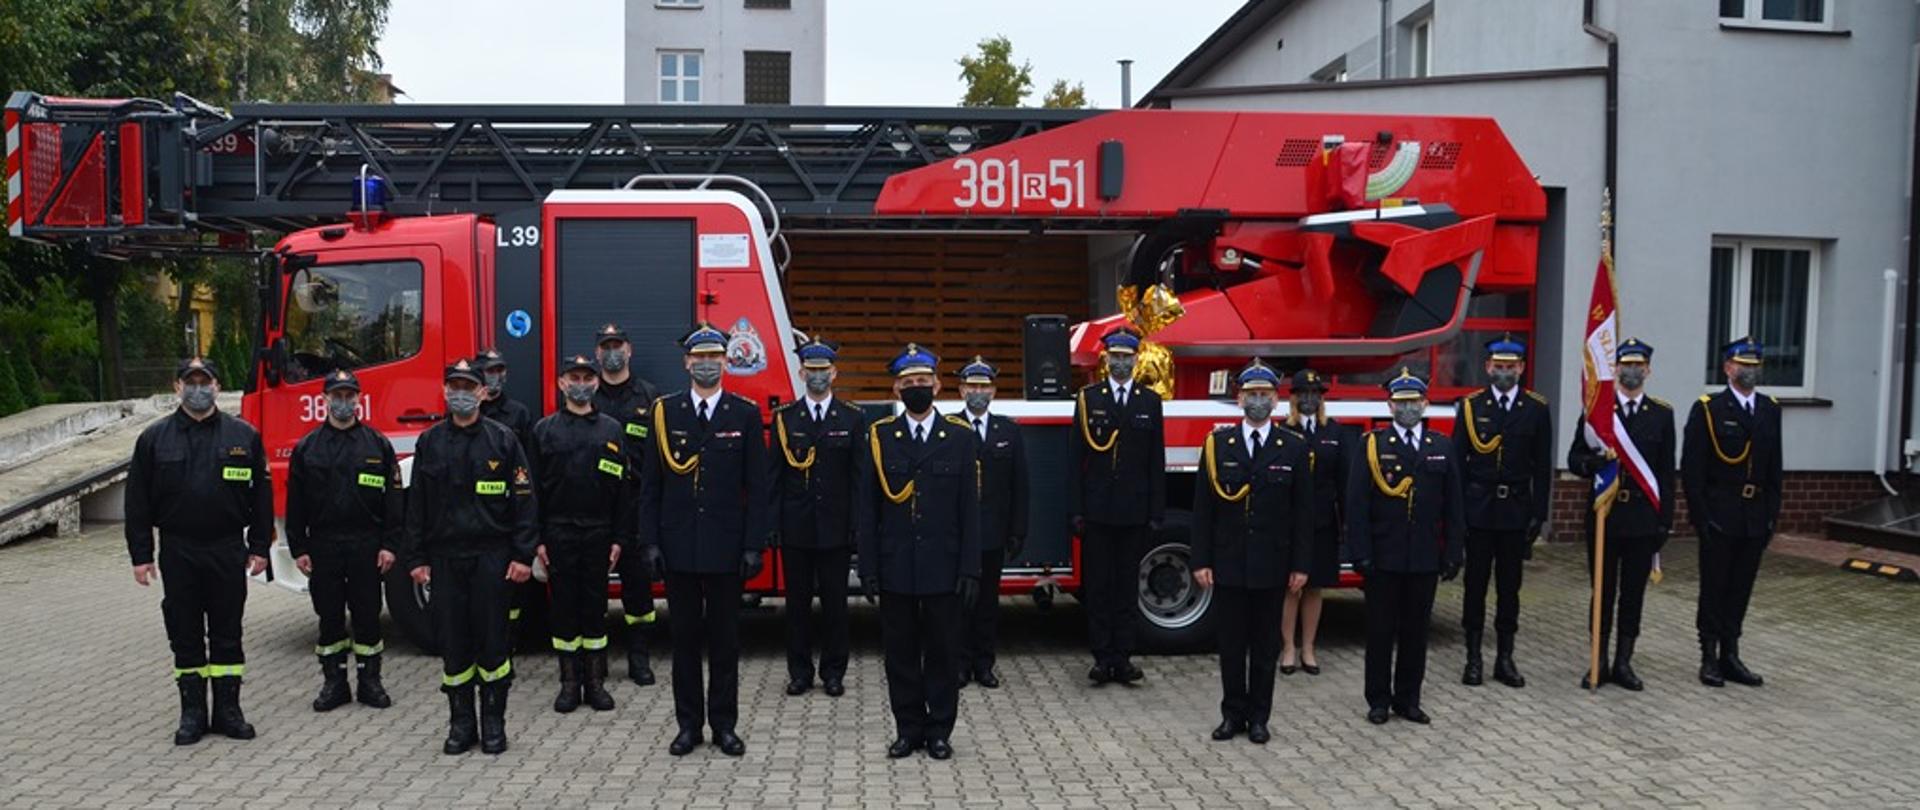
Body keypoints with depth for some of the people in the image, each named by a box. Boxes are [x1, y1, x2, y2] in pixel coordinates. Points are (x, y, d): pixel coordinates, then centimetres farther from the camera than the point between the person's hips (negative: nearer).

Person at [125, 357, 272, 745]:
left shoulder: (243, 435, 2)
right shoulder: (154, 438, 3)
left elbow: (261, 494, 4)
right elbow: (138, 501, 3)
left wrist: (259, 548, 0)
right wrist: (141, 555, -2)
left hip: (228, 552, 0)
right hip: (178, 555, 1)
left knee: (227, 633, 6)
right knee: (185, 635, 7)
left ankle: (228, 710, 15)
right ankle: (192, 713, 17)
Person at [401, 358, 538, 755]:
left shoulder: (502, 440, 1)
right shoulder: (429, 442, 8)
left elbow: (523, 500, -2)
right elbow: (417, 505, 10)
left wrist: (523, 555, -8)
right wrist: (416, 558, 4)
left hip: (491, 557, -2)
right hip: (445, 558, 2)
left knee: (492, 640, 1)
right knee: (453, 642, 6)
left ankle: (493, 722, 12)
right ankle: (461, 723, 17)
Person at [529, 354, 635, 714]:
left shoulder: (612, 430, 6)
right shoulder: (544, 430, 5)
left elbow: (624, 488, 4)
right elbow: (534, 488, 3)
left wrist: (619, 539, -3)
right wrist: (537, 539, -4)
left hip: (598, 535, 0)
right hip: (558, 534, 0)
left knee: (595, 606, 5)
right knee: (563, 606, 4)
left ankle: (596, 683, 14)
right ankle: (569, 682, 13)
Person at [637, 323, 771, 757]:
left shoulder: (745, 414, 0)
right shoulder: (665, 411, 3)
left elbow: (758, 486, -1)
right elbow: (650, 483, 4)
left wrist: (754, 545, -6)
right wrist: (649, 541, -2)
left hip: (726, 545, -1)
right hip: (678, 544, 1)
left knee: (725, 638, 7)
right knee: (685, 636, 9)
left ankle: (724, 724, 18)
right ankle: (688, 723, 20)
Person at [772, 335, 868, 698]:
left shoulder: (853, 418, 2)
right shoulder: (784, 417, 5)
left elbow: (860, 475, 0)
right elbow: (775, 474, 3)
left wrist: (857, 525, -6)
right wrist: (773, 523, -4)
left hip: (836, 527, -1)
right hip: (795, 527, 1)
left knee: (835, 601, 6)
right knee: (797, 601, 8)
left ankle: (833, 671, 17)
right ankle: (799, 671, 18)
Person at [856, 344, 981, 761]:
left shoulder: (960, 437, 2)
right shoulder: (879, 437, 3)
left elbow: (970, 510, 0)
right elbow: (867, 510, 2)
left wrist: (970, 569, -5)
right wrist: (868, 567, -4)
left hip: (943, 567, -1)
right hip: (895, 567, 1)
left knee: (942, 650, 7)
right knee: (900, 652, 8)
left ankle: (939, 730, 19)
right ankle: (909, 729, 20)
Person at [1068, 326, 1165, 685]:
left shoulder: (1150, 401, 7)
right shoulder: (1088, 398, 4)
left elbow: (1156, 462, 6)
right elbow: (1075, 457, 1)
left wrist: (1156, 513, 1)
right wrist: (1075, 509, -5)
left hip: (1134, 511, 1)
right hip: (1096, 511, -1)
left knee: (1128, 585, 6)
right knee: (1097, 585, 3)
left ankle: (1123, 658, 13)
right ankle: (1102, 657, 10)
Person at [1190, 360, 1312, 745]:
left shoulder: (1295, 448, 1)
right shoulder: (1217, 443, 1)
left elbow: (1303, 511, 1)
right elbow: (1203, 508, 0)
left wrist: (1301, 565, -3)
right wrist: (1201, 561, -4)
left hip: (1272, 565, 0)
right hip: (1228, 563, 0)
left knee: (1266, 644, 8)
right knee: (1231, 642, 7)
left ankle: (1259, 717, 19)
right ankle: (1233, 713, 19)